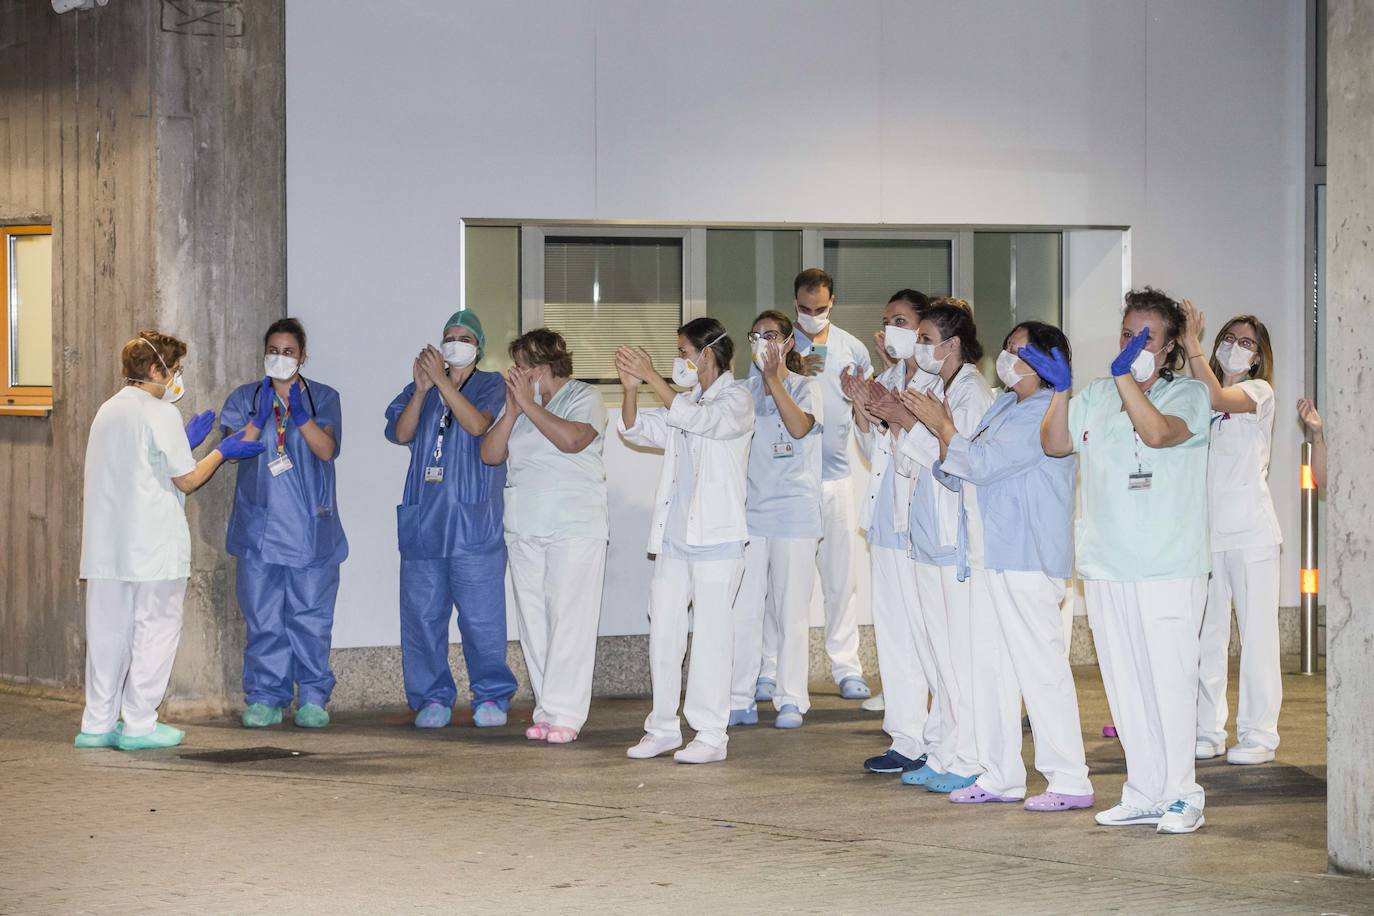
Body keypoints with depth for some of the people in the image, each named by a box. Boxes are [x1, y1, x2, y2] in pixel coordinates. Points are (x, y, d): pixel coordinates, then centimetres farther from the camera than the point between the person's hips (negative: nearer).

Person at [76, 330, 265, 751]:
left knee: (108, 631, 10)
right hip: (154, 544, -7)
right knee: (156, 629, 1)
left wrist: (186, 443, 27)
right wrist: (221, 452, 9)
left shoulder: (108, 411, 15)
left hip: (106, 543, 7)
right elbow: (187, 479, -7)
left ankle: (98, 723, 11)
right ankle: (139, 723, 1)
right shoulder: (160, 413, -9)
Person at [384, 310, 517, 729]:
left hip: (475, 522, -3)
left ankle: (492, 696, 4)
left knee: (481, 615, -6)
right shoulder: (419, 390, 17)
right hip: (422, 521, 4)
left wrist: (442, 381, -15)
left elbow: (477, 424, -12)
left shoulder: (491, 386, 7)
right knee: (422, 614, 2)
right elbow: (400, 434, 1)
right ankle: (432, 698, 9)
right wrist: (422, 388, -10)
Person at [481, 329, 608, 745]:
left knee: (569, 620, -9)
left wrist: (530, 404, -13)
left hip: (574, 529, -6)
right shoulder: (516, 402, 16)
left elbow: (571, 438, -20)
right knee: (534, 621, 4)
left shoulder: (584, 398, -1)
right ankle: (546, 710, 8)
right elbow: (490, 454, 8)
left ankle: (564, 713, -9)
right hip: (524, 530, 6)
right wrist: (513, 410, -3)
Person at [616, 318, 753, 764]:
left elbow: (702, 420, -22)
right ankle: (663, 728, 15)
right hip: (673, 538, 7)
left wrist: (653, 377, -26)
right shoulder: (682, 401, 19)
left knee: (711, 634, -5)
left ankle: (710, 734, -2)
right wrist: (631, 388, -7)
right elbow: (637, 430, 12)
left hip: (716, 539, -7)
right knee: (663, 631, 8)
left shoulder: (736, 400, -3)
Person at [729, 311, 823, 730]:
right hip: (749, 511, 3)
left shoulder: (805, 388, 2)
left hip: (793, 512, -3)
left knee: (792, 610, 1)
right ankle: (740, 701, 5)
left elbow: (800, 427, -18)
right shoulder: (744, 390, 12)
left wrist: (774, 378, -20)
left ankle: (791, 701, 8)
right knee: (742, 609, 0)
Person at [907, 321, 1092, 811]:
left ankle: (1070, 782, -4)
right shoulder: (1002, 407, 17)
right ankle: (1000, 776, 18)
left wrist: (943, 427, -6)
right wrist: (942, 432, 0)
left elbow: (984, 463, -18)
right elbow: (958, 472, 16)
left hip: (1029, 559, -10)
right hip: (993, 552, 10)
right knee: (990, 665, 11)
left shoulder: (1047, 413, -12)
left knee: (1040, 666, -8)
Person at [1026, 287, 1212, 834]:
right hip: (1106, 568, 5)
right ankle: (1145, 794, 15)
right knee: (1124, 685, 8)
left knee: (1170, 681, -7)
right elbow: (1054, 444, 8)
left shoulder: (1189, 395, 0)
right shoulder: (1096, 398, 15)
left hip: (1170, 568, -5)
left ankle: (1181, 795, 0)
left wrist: (1126, 376, -23)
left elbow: (1159, 432, -19)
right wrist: (1060, 389, -5)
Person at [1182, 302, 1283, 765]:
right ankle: (1208, 732, 12)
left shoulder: (1259, 393, -1)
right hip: (1205, 531, 5)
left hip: (1250, 532, -5)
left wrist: (1192, 343, -21)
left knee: (1256, 633, -3)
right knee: (1206, 635, 6)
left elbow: (1216, 396, -20)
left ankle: (1258, 735, 1)